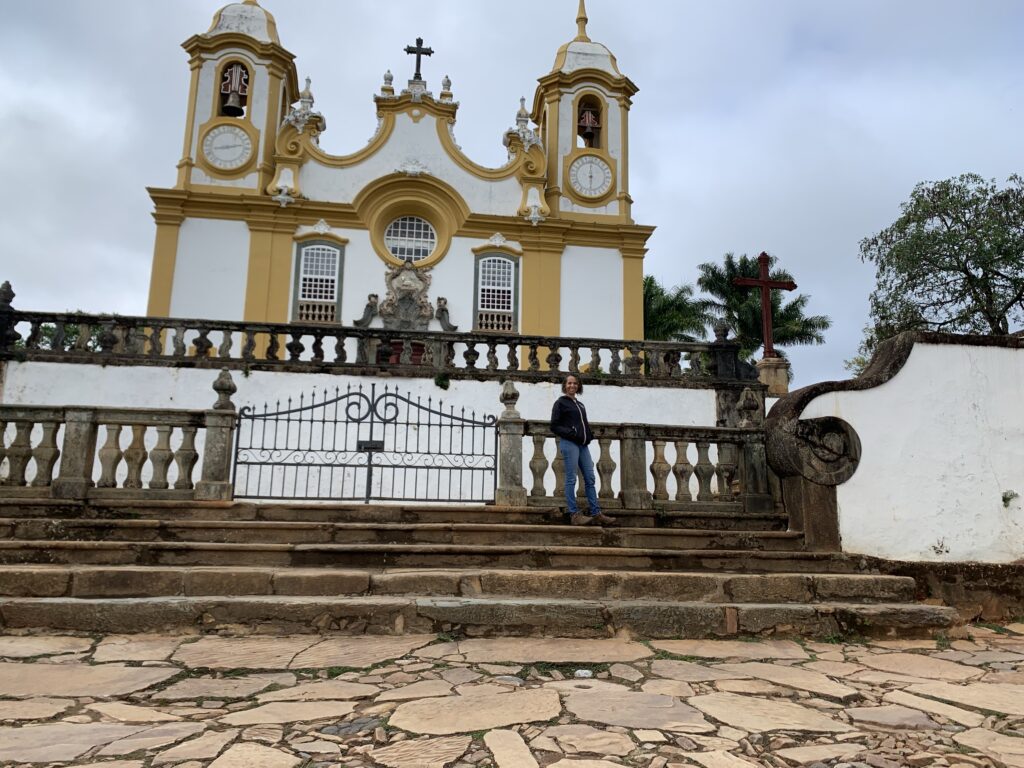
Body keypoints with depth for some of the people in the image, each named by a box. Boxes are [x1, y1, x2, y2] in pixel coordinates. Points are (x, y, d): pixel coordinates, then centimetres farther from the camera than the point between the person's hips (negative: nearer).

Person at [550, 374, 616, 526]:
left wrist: (590, 434, 8)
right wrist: (570, 433, -17)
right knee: (571, 479, -6)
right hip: (569, 444, -7)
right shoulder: (560, 403, 2)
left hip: (583, 445, 7)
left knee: (590, 479, 4)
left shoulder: (580, 405, 21)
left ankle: (596, 513, 7)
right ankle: (574, 514, -4)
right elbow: (554, 426, -3)